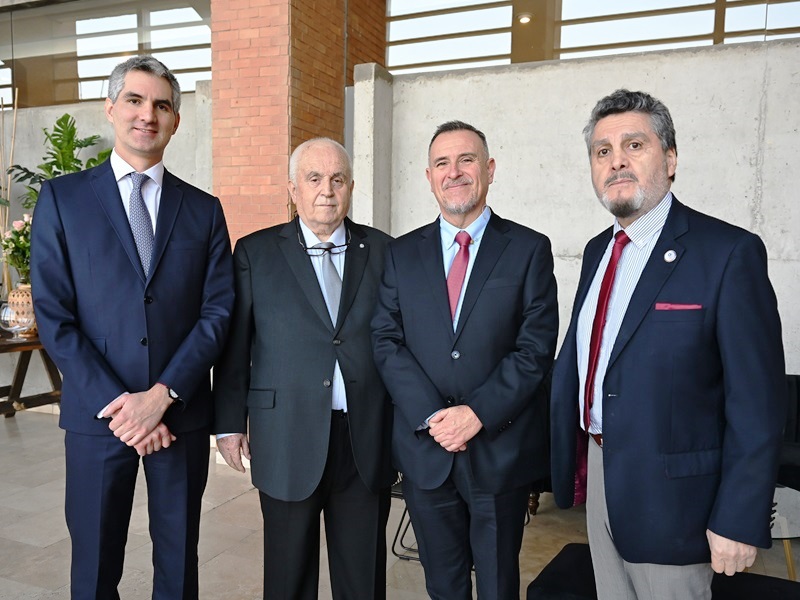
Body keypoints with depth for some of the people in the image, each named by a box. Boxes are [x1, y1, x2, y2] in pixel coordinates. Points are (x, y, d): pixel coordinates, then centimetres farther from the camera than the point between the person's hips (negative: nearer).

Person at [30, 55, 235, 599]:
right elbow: (53, 316, -4)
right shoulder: (62, 198, 1)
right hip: (96, 414, -1)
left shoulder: (204, 209, 5)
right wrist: (115, 404, -12)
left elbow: (218, 313, -1)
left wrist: (161, 395, -12)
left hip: (183, 415, 1)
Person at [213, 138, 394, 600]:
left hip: (368, 442, 2)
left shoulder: (382, 250, 5)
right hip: (289, 441, -1)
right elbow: (235, 345, 2)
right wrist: (230, 423, 0)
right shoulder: (255, 253, 2)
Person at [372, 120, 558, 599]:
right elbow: (386, 342, -2)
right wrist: (431, 416, -14)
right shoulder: (402, 253, 5)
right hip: (425, 450, 2)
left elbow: (536, 347, -8)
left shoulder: (530, 249, -2)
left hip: (500, 448, -2)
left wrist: (478, 413, -17)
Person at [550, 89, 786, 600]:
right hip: (598, 473, 7)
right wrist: (570, 458, 11)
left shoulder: (729, 252, -15)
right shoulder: (598, 251, 7)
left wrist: (739, 520, -16)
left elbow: (758, 400, -16)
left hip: (669, 492, -6)